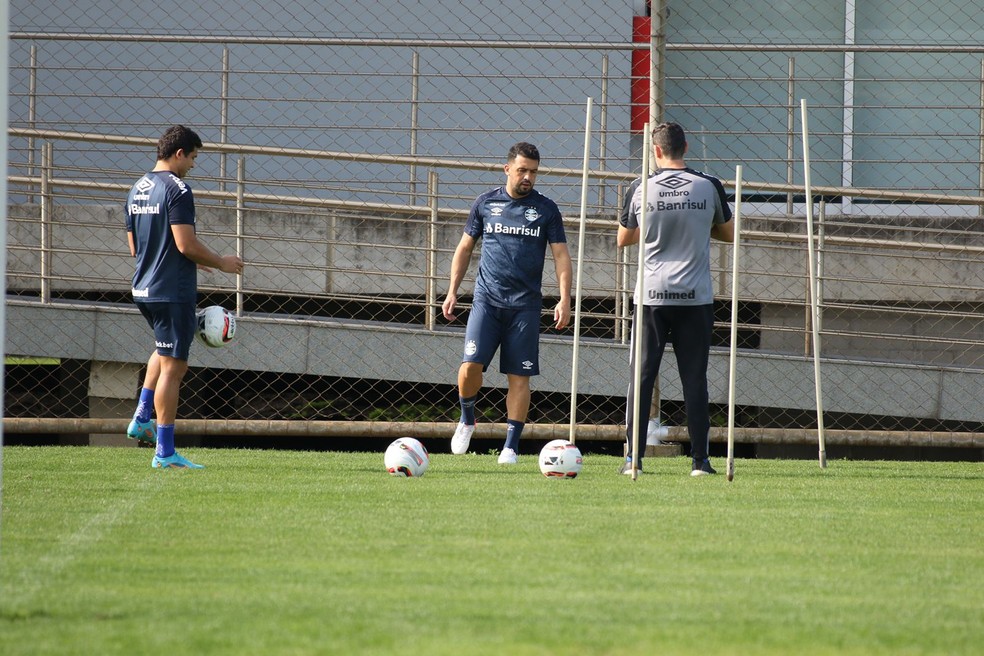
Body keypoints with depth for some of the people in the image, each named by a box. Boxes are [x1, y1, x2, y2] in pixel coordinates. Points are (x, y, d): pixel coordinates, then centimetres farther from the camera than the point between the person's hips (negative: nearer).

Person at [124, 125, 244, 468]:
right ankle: (165, 451, -4)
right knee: (173, 366, -5)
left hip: (143, 290, 9)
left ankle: (141, 418, 20)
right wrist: (221, 263, -5)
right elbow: (186, 244, -21)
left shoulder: (137, 190, 13)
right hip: (173, 291, -9)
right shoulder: (177, 189, -15)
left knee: (166, 348, 31)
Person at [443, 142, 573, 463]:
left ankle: (511, 446, 2)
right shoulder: (485, 203, 8)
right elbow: (465, 248, 15)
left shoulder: (546, 209, 6)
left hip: (525, 304, 0)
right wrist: (452, 292, 9)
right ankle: (467, 420, 12)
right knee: (471, 364, -14)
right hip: (487, 300, 0)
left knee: (519, 376, -3)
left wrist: (564, 300, -6)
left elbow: (561, 255, 5)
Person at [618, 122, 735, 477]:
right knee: (695, 379, 4)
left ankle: (633, 457, -2)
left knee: (641, 376, 3)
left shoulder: (641, 189, -1)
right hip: (696, 297, 0)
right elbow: (729, 233, 14)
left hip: (651, 296, 0)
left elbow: (623, 239, 13)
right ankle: (700, 459, 2)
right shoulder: (709, 186, -1)